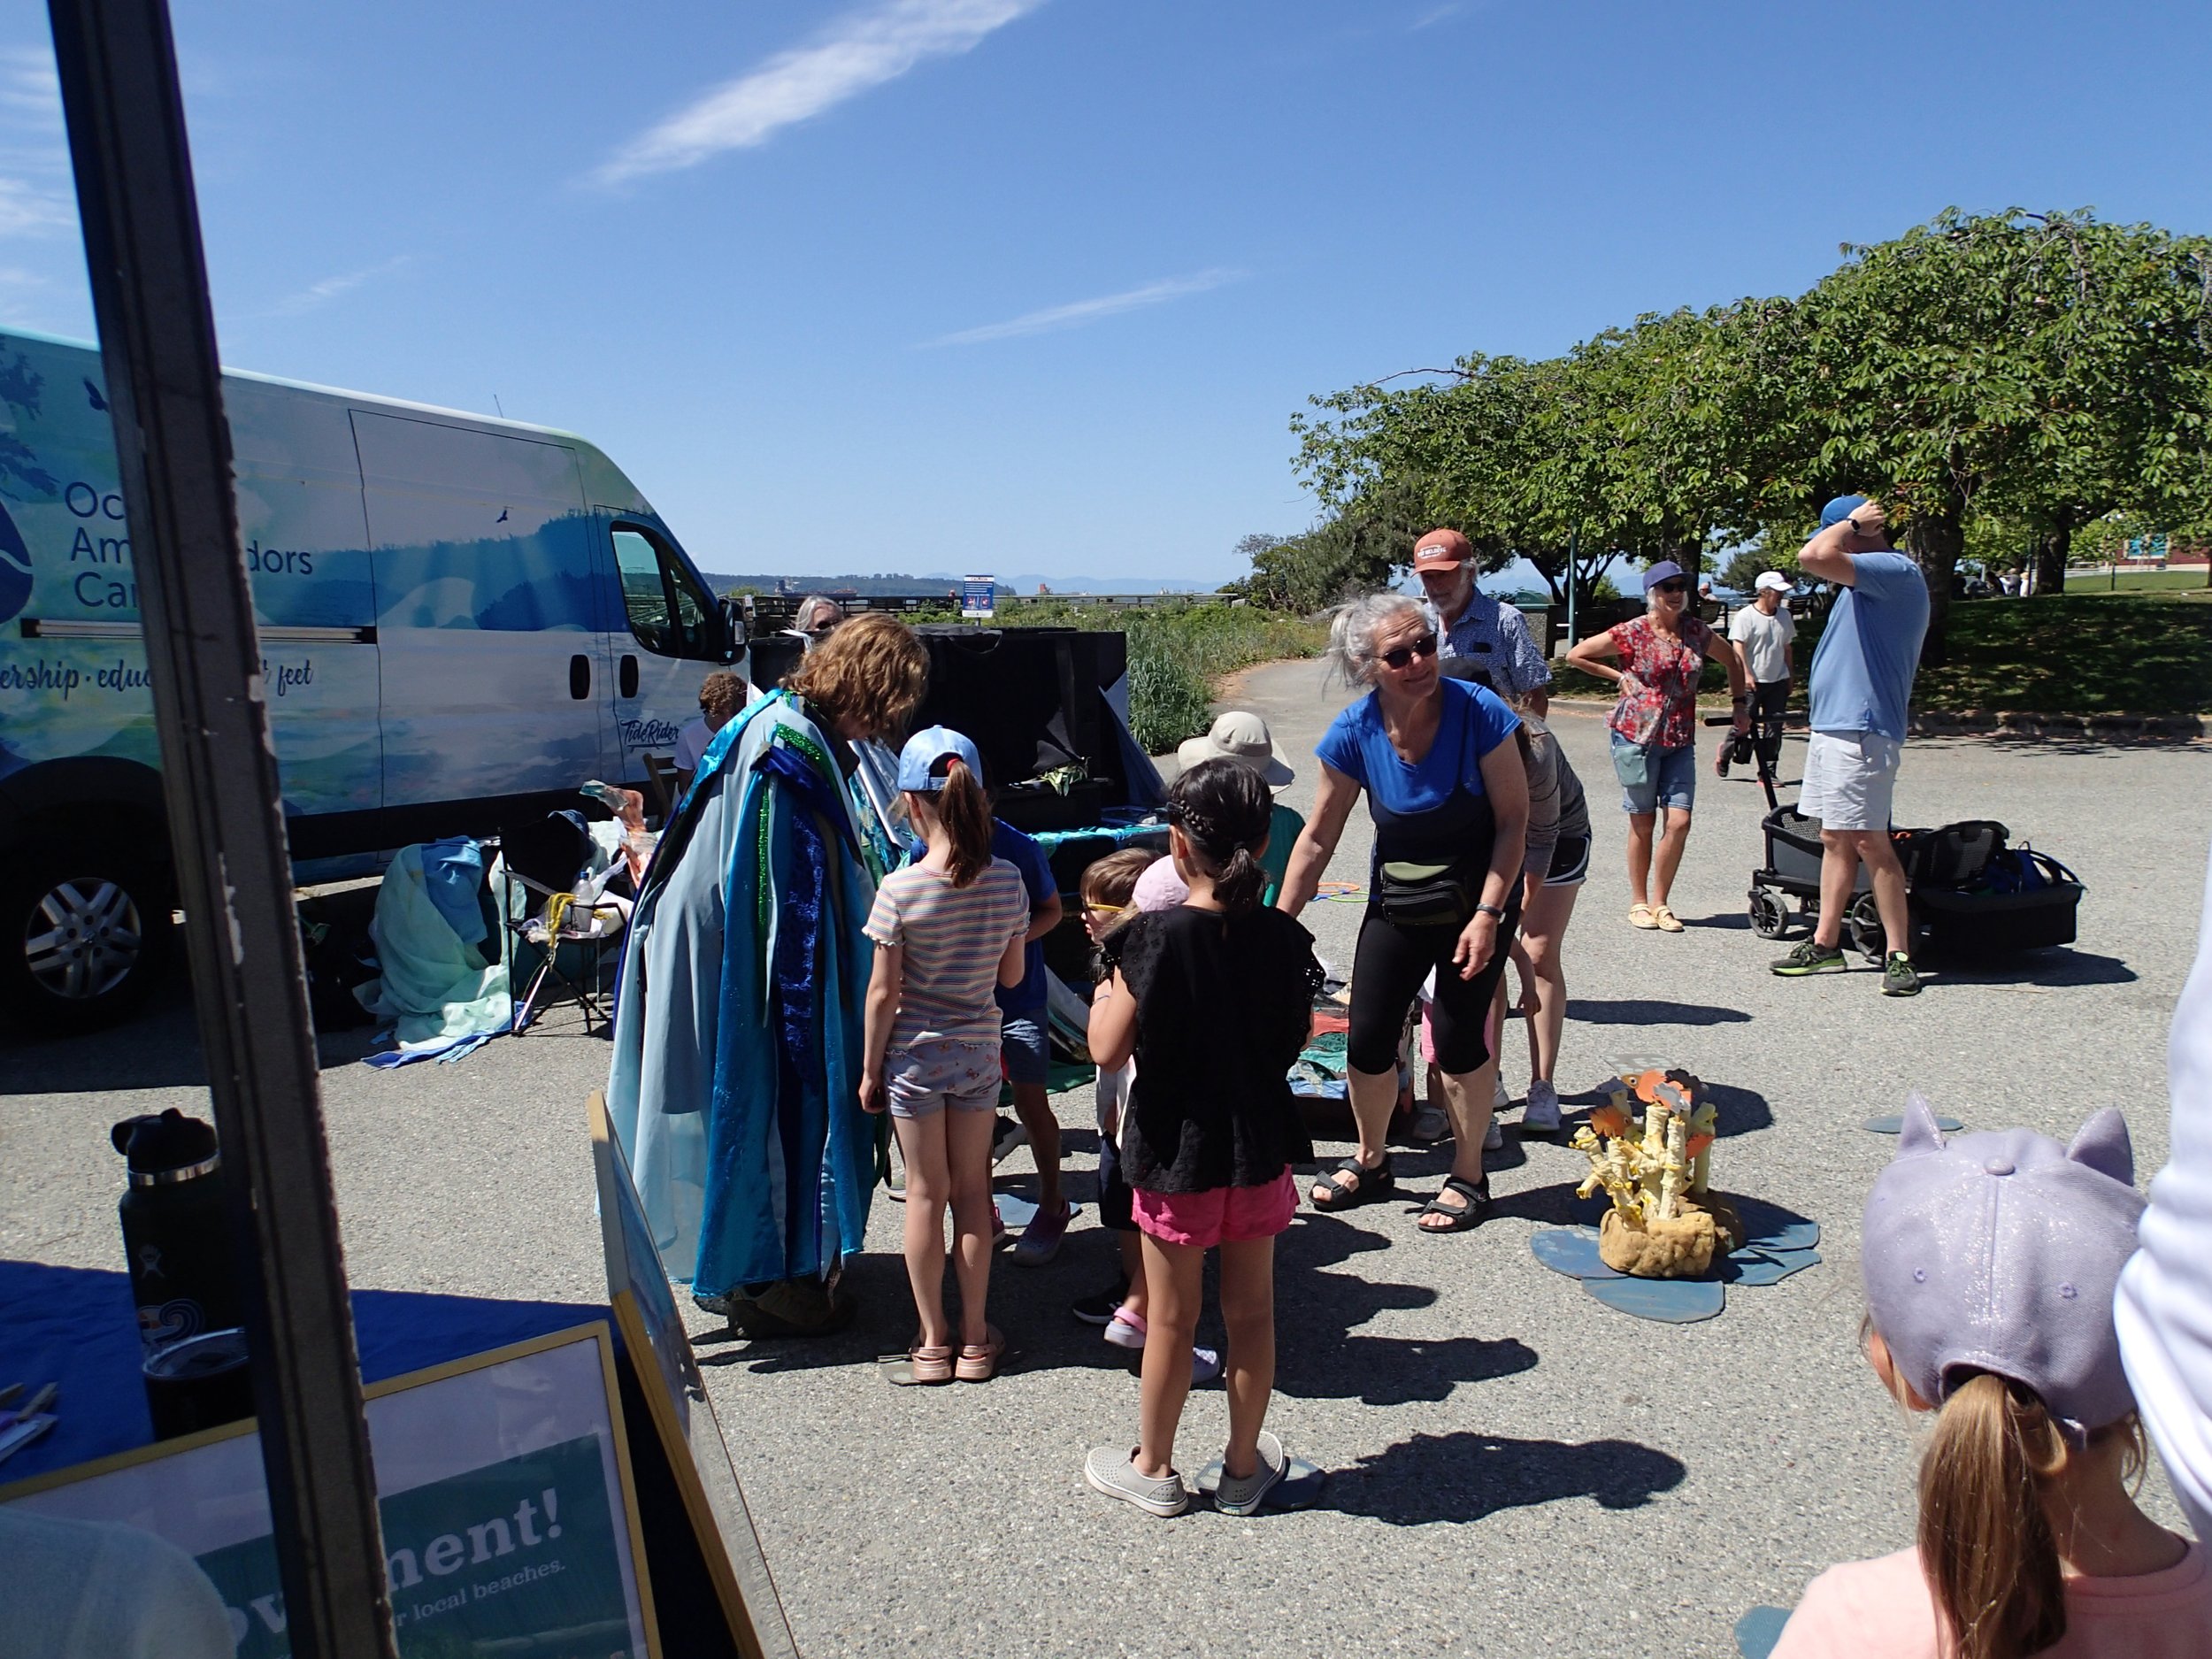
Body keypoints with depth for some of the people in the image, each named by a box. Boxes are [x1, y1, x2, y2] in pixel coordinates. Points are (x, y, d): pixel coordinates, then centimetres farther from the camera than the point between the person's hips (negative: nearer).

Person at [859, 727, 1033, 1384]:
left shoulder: (900, 890, -18)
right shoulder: (1007, 881, -8)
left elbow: (883, 994, -13)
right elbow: (1012, 974, 2)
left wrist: (869, 1070, -1)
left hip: (913, 1055, -3)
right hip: (979, 1052, 3)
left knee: (925, 1194, 10)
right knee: (972, 1191, 14)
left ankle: (932, 1341, 21)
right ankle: (974, 1338, 23)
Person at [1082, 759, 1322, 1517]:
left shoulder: (1155, 938, -19)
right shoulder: (1284, 939, -7)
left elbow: (1108, 1050, -16)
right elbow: (1297, 1036, 6)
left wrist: (1105, 996, 2)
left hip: (1177, 1151, -3)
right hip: (1260, 1148, 4)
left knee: (1172, 1319, 12)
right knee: (1250, 1312, 17)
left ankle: (1152, 1468, 30)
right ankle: (1244, 1466, 33)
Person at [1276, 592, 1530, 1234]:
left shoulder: (1479, 712, -23)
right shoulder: (1355, 732, -16)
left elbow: (1513, 820, -15)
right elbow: (1319, 838, -8)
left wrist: (1488, 915, -20)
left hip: (1477, 898, -3)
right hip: (1395, 901, 3)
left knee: (1458, 1040, -3)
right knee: (1367, 1040, 4)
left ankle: (1468, 1177, 21)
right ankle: (1370, 1162, 31)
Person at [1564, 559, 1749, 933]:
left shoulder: (1696, 631, 7)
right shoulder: (1633, 633, -5)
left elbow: (1732, 660, 25)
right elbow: (1576, 654, -1)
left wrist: (1740, 705, 20)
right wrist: (1619, 676, -2)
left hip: (1680, 740, 4)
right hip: (1637, 736, -4)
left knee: (1679, 821, -5)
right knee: (1643, 822, 4)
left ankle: (1659, 903, 10)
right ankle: (1638, 902, 18)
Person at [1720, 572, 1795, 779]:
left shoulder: (1785, 616, 11)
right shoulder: (1745, 616, -8)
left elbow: (1786, 647, 18)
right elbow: (1738, 647, -14)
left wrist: (1789, 677, 17)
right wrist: (1746, 674, -22)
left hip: (1778, 681, 6)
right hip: (1753, 682, -6)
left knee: (1774, 729, 3)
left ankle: (1768, 772, 8)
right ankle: (1724, 753, 25)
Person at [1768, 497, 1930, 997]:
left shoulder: (1896, 570, -13)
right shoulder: (1865, 582, 19)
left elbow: (1814, 557, -24)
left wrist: (1850, 523, -11)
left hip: (1861, 729, -10)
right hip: (1831, 726, 10)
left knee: (1868, 841, -8)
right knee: (1834, 839, 12)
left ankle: (1899, 955, -1)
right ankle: (1824, 944, 18)